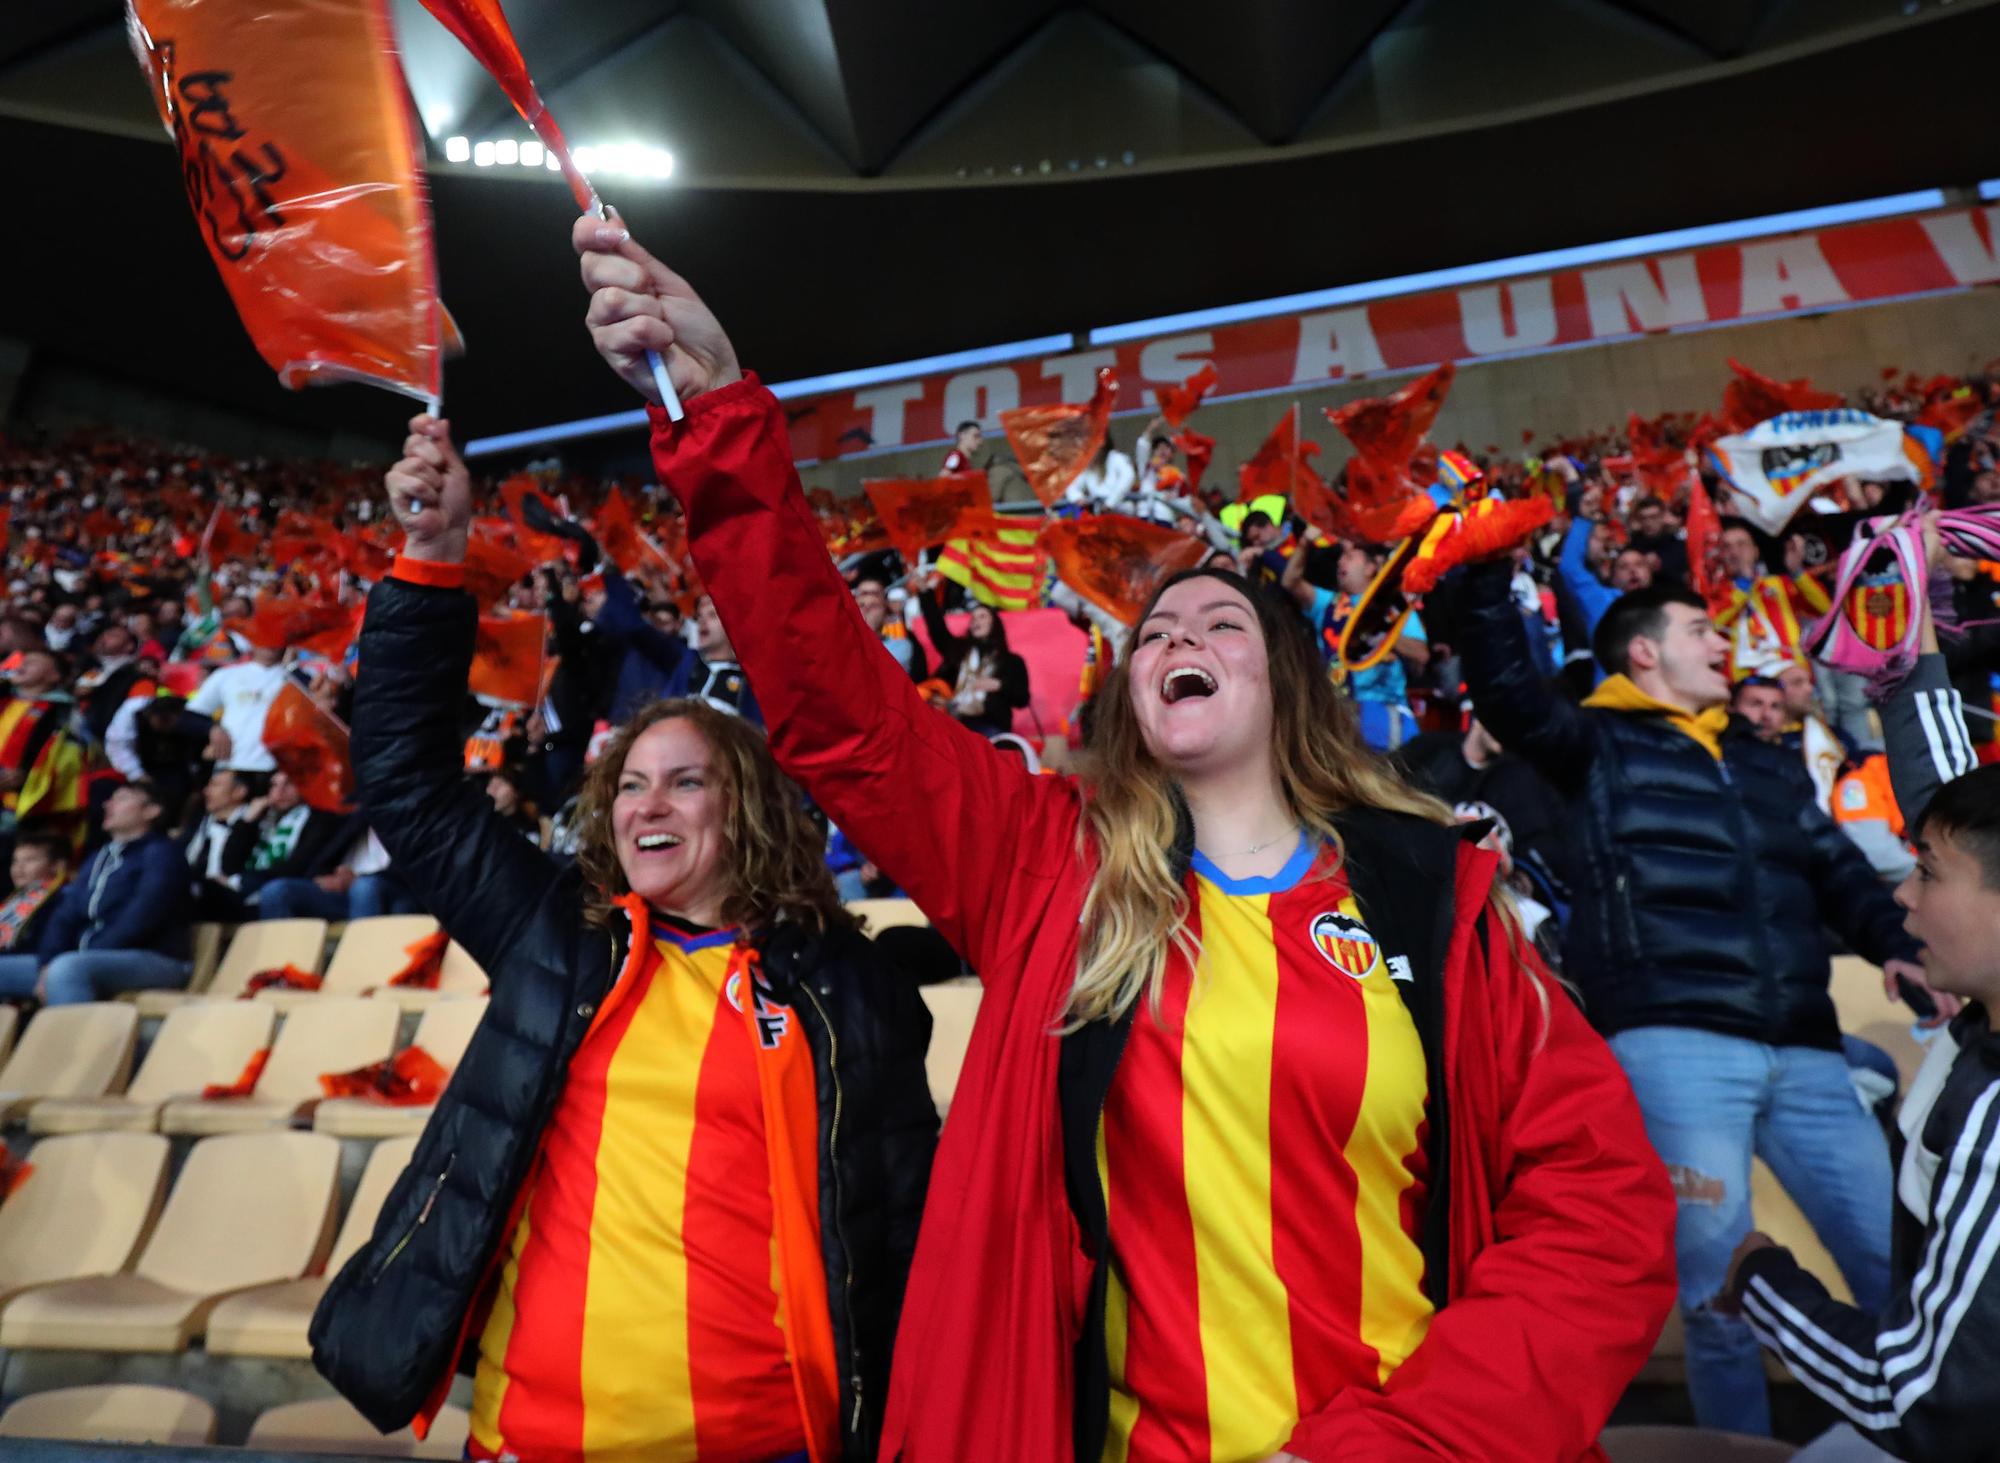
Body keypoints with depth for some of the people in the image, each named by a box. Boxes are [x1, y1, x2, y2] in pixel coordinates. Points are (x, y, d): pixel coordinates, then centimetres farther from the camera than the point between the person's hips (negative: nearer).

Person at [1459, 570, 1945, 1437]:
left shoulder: (1768, 764, 25)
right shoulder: (1598, 745, 7)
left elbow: (1839, 873, 23)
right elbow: (1503, 690, -10)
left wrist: (1896, 945, 3)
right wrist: (1489, 570, -16)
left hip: (1803, 1053, 6)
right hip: (1674, 1044, -5)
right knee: (1719, 1286, -1)